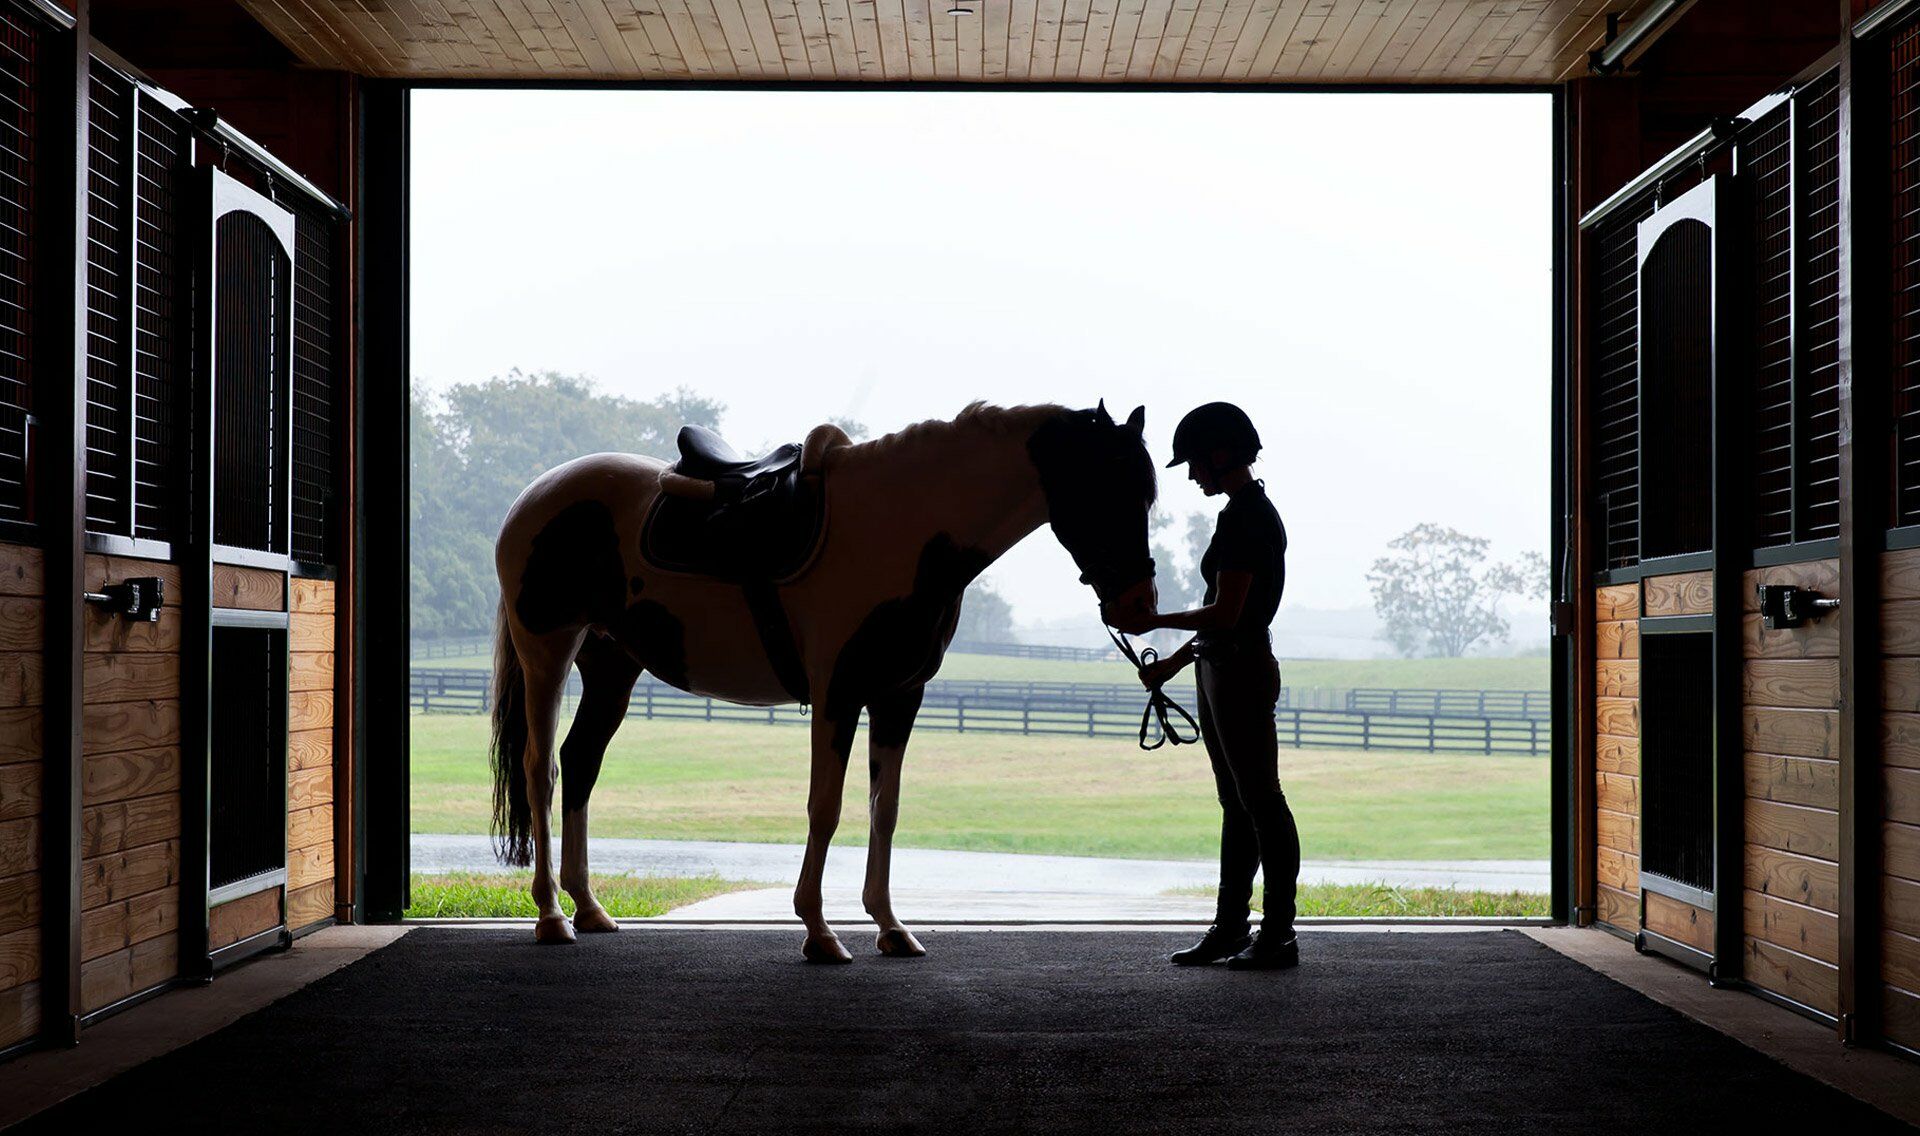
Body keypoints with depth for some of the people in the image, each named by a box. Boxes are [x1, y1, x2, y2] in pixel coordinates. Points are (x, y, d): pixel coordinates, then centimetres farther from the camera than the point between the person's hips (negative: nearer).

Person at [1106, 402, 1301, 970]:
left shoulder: (1245, 517, -16)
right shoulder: (1249, 512, 15)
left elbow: (1225, 614, -21)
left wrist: (1152, 621, -12)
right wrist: (1175, 660, 20)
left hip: (1242, 671, -10)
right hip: (1221, 669, 10)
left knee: (1260, 800, -4)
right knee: (1237, 803, 13)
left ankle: (1279, 934, 2)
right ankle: (1230, 928, 21)